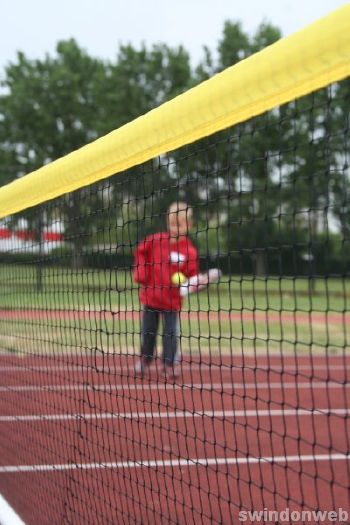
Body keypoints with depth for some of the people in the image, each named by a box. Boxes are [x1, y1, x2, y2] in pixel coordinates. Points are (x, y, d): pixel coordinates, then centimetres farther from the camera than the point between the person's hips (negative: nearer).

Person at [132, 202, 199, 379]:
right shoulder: (156, 240, -4)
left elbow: (191, 276, -5)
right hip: (150, 296, 2)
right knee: (148, 331, 15)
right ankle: (145, 359, 34)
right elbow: (141, 251, 12)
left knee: (170, 333, 1)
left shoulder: (189, 251, -10)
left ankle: (169, 363, 16)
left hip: (172, 299, -2)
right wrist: (140, 271, 3)